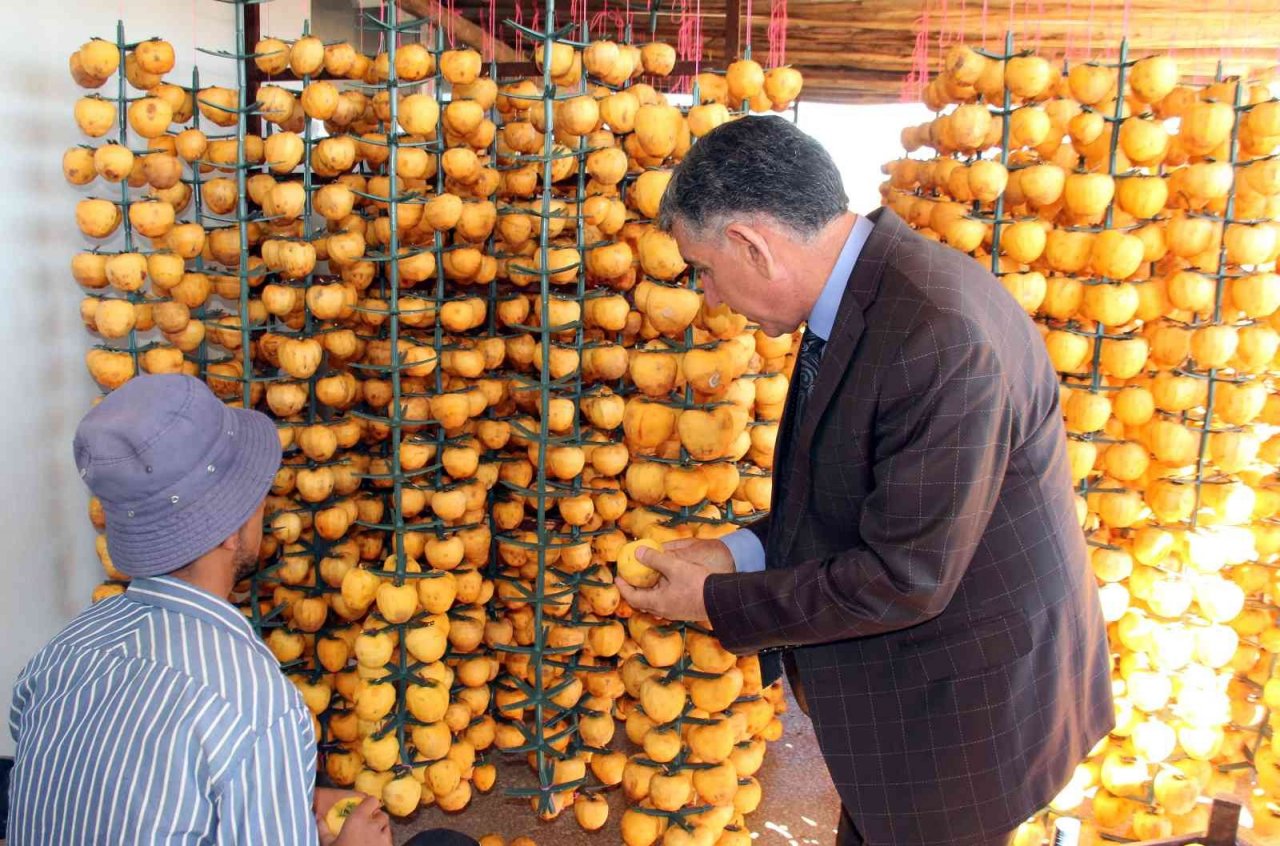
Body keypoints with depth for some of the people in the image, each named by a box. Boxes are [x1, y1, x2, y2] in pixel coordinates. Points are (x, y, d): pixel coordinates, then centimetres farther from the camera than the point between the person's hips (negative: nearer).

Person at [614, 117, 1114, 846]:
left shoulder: (941, 334, -31)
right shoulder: (857, 295, -2)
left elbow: (905, 577, -26)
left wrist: (717, 601, -17)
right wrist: (744, 552, -3)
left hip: (969, 704, -8)